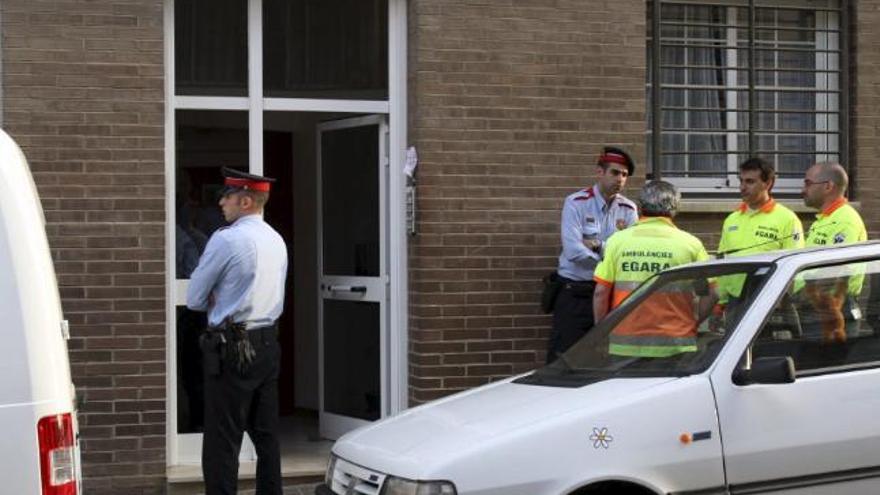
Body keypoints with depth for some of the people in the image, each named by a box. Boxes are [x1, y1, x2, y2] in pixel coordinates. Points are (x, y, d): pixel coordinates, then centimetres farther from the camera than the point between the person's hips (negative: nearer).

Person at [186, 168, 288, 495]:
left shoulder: (226, 239, -13)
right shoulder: (276, 241, 10)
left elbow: (194, 299, -7)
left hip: (232, 348, -8)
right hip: (268, 344, 8)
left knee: (222, 443, -5)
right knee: (266, 435, 12)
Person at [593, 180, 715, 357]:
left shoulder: (617, 240, 3)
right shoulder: (690, 243, 1)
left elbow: (601, 293, 1)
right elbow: (710, 294, -1)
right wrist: (693, 323, 11)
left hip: (624, 348, 1)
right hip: (674, 347, -1)